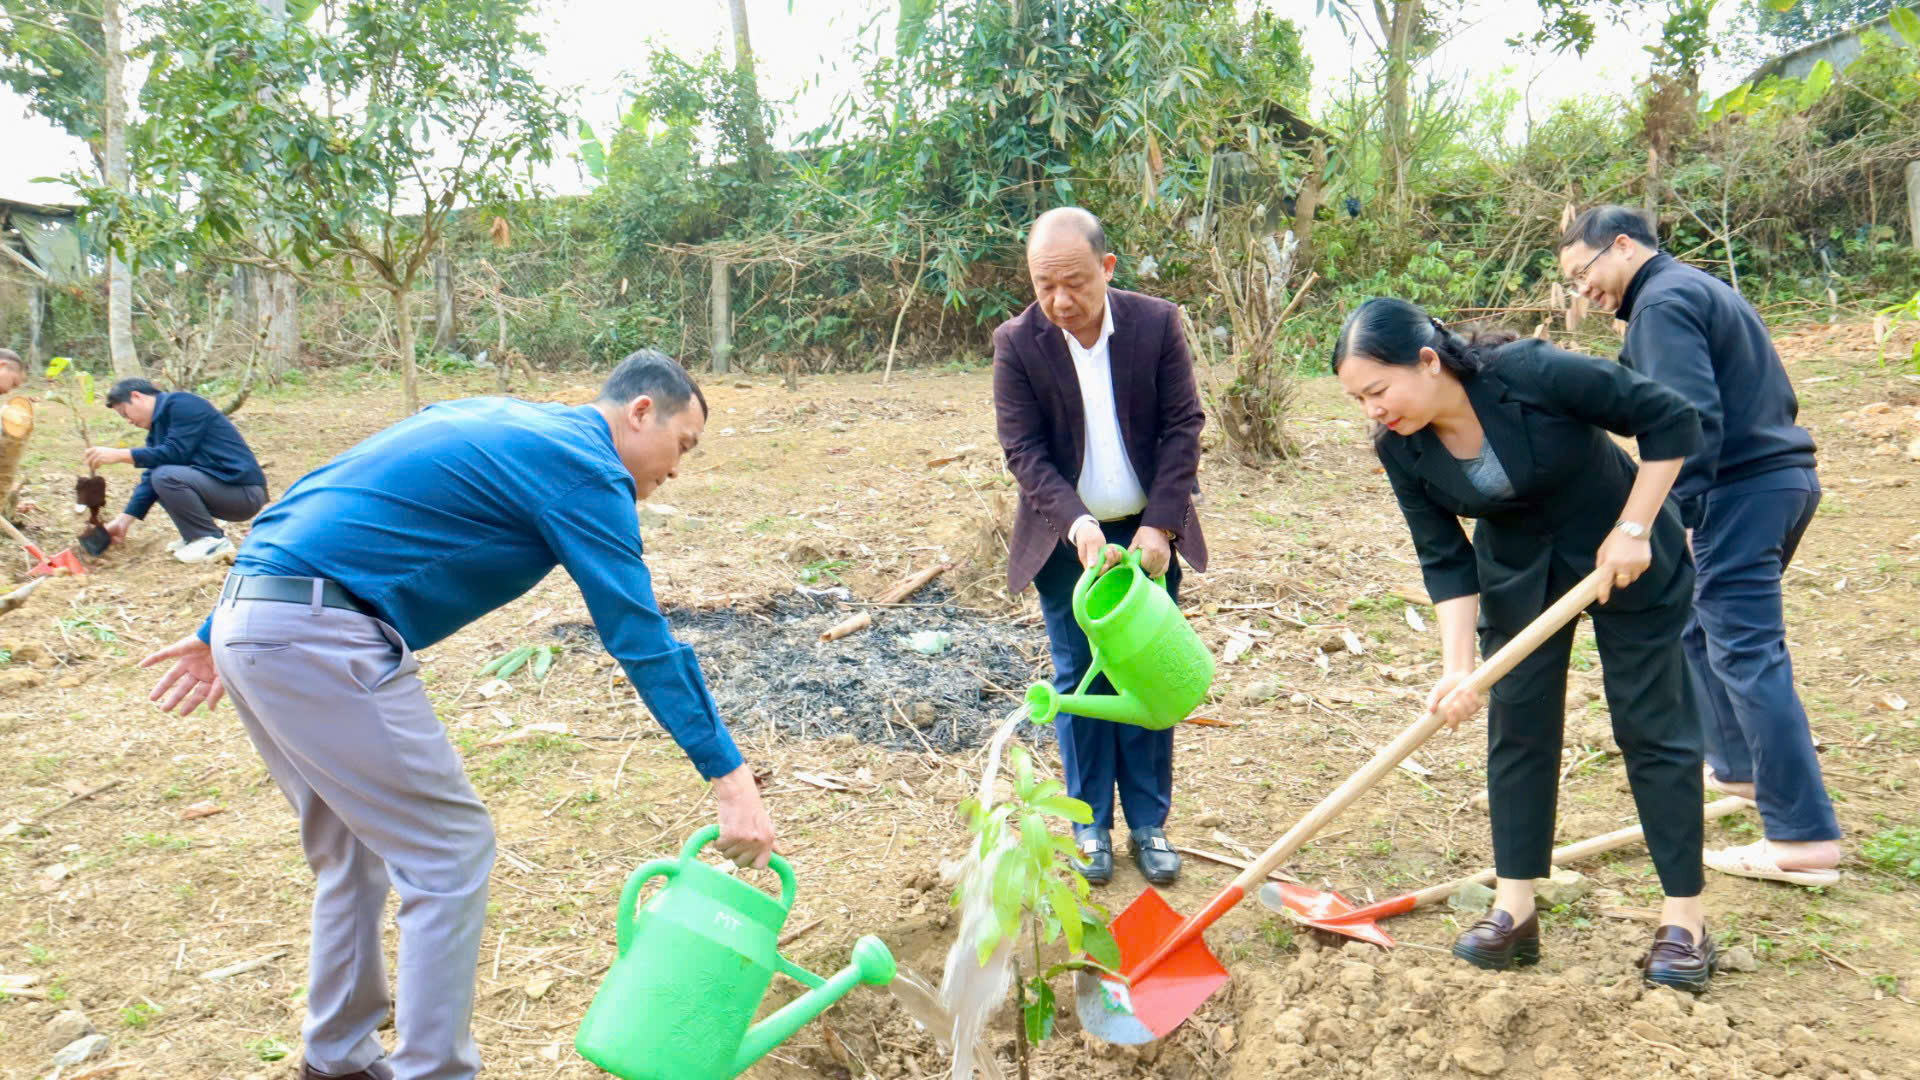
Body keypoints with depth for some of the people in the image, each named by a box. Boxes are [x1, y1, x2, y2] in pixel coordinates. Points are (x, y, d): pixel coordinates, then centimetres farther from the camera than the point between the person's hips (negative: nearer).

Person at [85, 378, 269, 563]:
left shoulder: (182, 404, -9)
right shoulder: (158, 424, 18)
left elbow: (175, 453, -19)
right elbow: (151, 475, 16)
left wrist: (120, 455, -14)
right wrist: (124, 520, 11)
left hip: (245, 492, -10)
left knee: (165, 476, -24)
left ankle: (213, 541, -10)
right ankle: (197, 536, 11)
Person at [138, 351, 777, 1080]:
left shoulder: (486, 420, 22)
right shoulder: (583, 467, -5)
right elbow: (640, 637, -11)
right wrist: (731, 778, -11)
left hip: (249, 618, 10)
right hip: (318, 638, -10)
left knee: (355, 847, 21)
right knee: (449, 852, -1)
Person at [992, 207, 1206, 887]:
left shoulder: (1157, 323, -9)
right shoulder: (1017, 343, -11)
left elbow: (1182, 428, -7)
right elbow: (1023, 449, -12)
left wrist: (1159, 526, -15)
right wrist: (1076, 522, -26)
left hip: (1147, 532, 1)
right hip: (1066, 538, -1)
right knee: (1079, 679, 6)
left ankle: (1149, 822, 21)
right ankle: (1091, 822, 20)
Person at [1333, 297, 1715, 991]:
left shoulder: (1533, 374, -32)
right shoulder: (1399, 447, -17)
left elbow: (1670, 420, -23)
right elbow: (1444, 560, -11)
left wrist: (1633, 531, -24)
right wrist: (1458, 667, -20)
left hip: (1624, 551, -4)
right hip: (1517, 571, 4)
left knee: (1651, 724, 1)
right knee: (1517, 727, 3)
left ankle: (1685, 921, 11)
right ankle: (1514, 911, 12)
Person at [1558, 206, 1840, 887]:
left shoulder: (1664, 302, -11)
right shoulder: (1704, 290, 21)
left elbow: (1690, 416, -23)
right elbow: (1776, 397, 23)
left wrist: (1670, 516, -24)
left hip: (1741, 491, -11)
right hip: (1783, 476, 11)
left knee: (1746, 654, -10)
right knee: (1701, 627, 22)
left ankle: (1804, 837, -8)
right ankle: (1738, 768, 33)